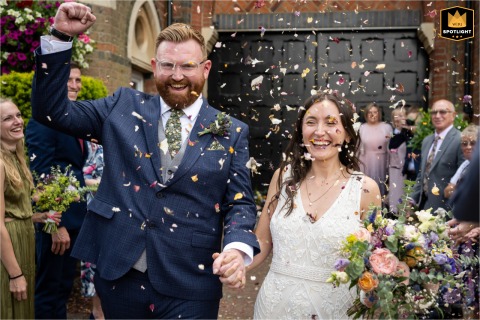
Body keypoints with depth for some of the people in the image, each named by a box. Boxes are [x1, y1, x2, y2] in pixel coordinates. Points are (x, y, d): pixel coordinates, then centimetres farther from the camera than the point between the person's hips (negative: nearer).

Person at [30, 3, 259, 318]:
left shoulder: (231, 132, 2)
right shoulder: (123, 107, 5)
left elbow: (240, 203, 1)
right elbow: (52, 110, 4)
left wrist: (237, 249, -19)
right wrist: (61, 37, -4)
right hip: (118, 276, 2)